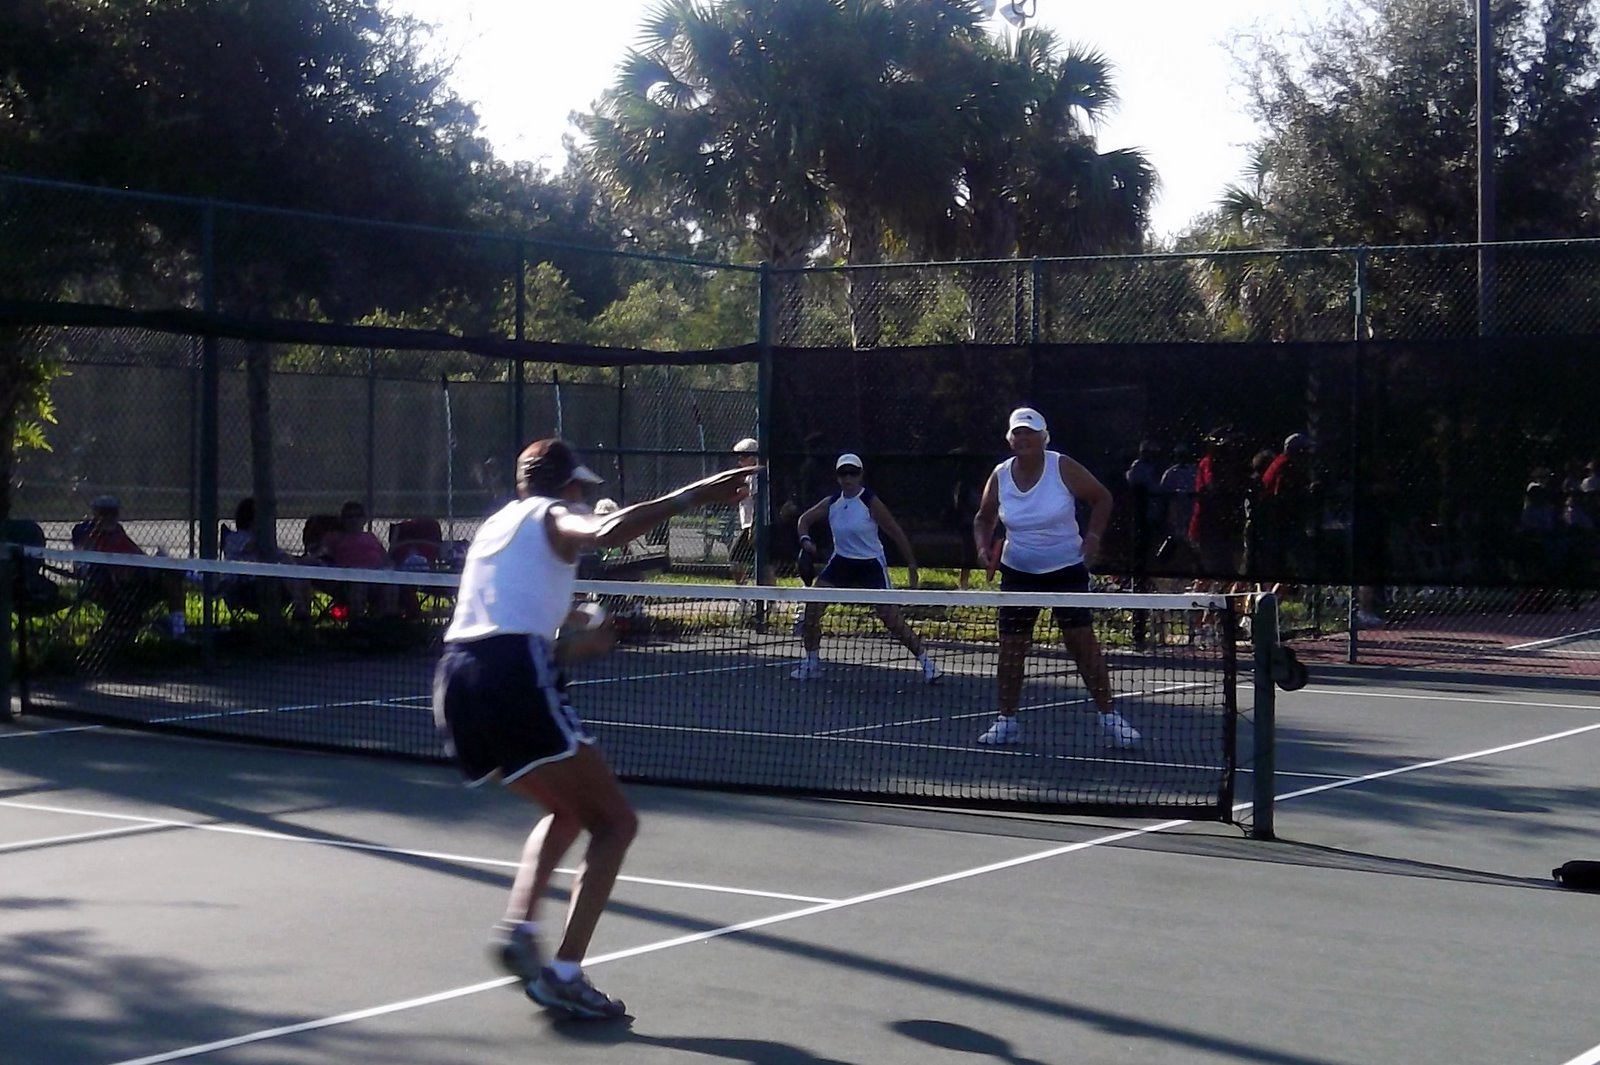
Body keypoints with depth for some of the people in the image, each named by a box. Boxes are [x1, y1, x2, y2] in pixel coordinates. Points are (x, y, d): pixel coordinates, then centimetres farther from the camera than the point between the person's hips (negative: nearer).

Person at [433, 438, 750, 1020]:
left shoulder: (496, 525, 28)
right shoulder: (555, 514, 6)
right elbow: (605, 532, -18)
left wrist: (563, 642, 42)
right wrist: (692, 495, -19)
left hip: (456, 684, 8)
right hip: (515, 678, -8)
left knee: (570, 809, 26)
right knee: (615, 823, 0)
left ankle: (517, 928, 8)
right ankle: (565, 973, -11)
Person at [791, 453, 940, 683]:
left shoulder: (870, 502, -14)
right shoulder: (831, 503, -1)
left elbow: (896, 532, -8)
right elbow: (805, 519, 14)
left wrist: (912, 565, -8)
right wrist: (805, 539, -8)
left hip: (871, 565, -5)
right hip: (841, 562, 5)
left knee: (891, 618, -12)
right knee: (812, 608, -7)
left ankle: (925, 660, 1)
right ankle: (812, 662, 9)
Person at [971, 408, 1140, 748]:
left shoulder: (1063, 469, -11)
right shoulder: (1000, 476, -2)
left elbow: (1102, 498, 2)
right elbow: (984, 518, 15)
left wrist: (1093, 535, -11)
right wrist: (983, 546, -4)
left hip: (1067, 570, -3)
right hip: (1018, 572, 3)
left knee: (1082, 640, -8)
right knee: (1011, 646, 2)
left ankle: (1109, 718, -1)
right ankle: (1006, 722, 14)